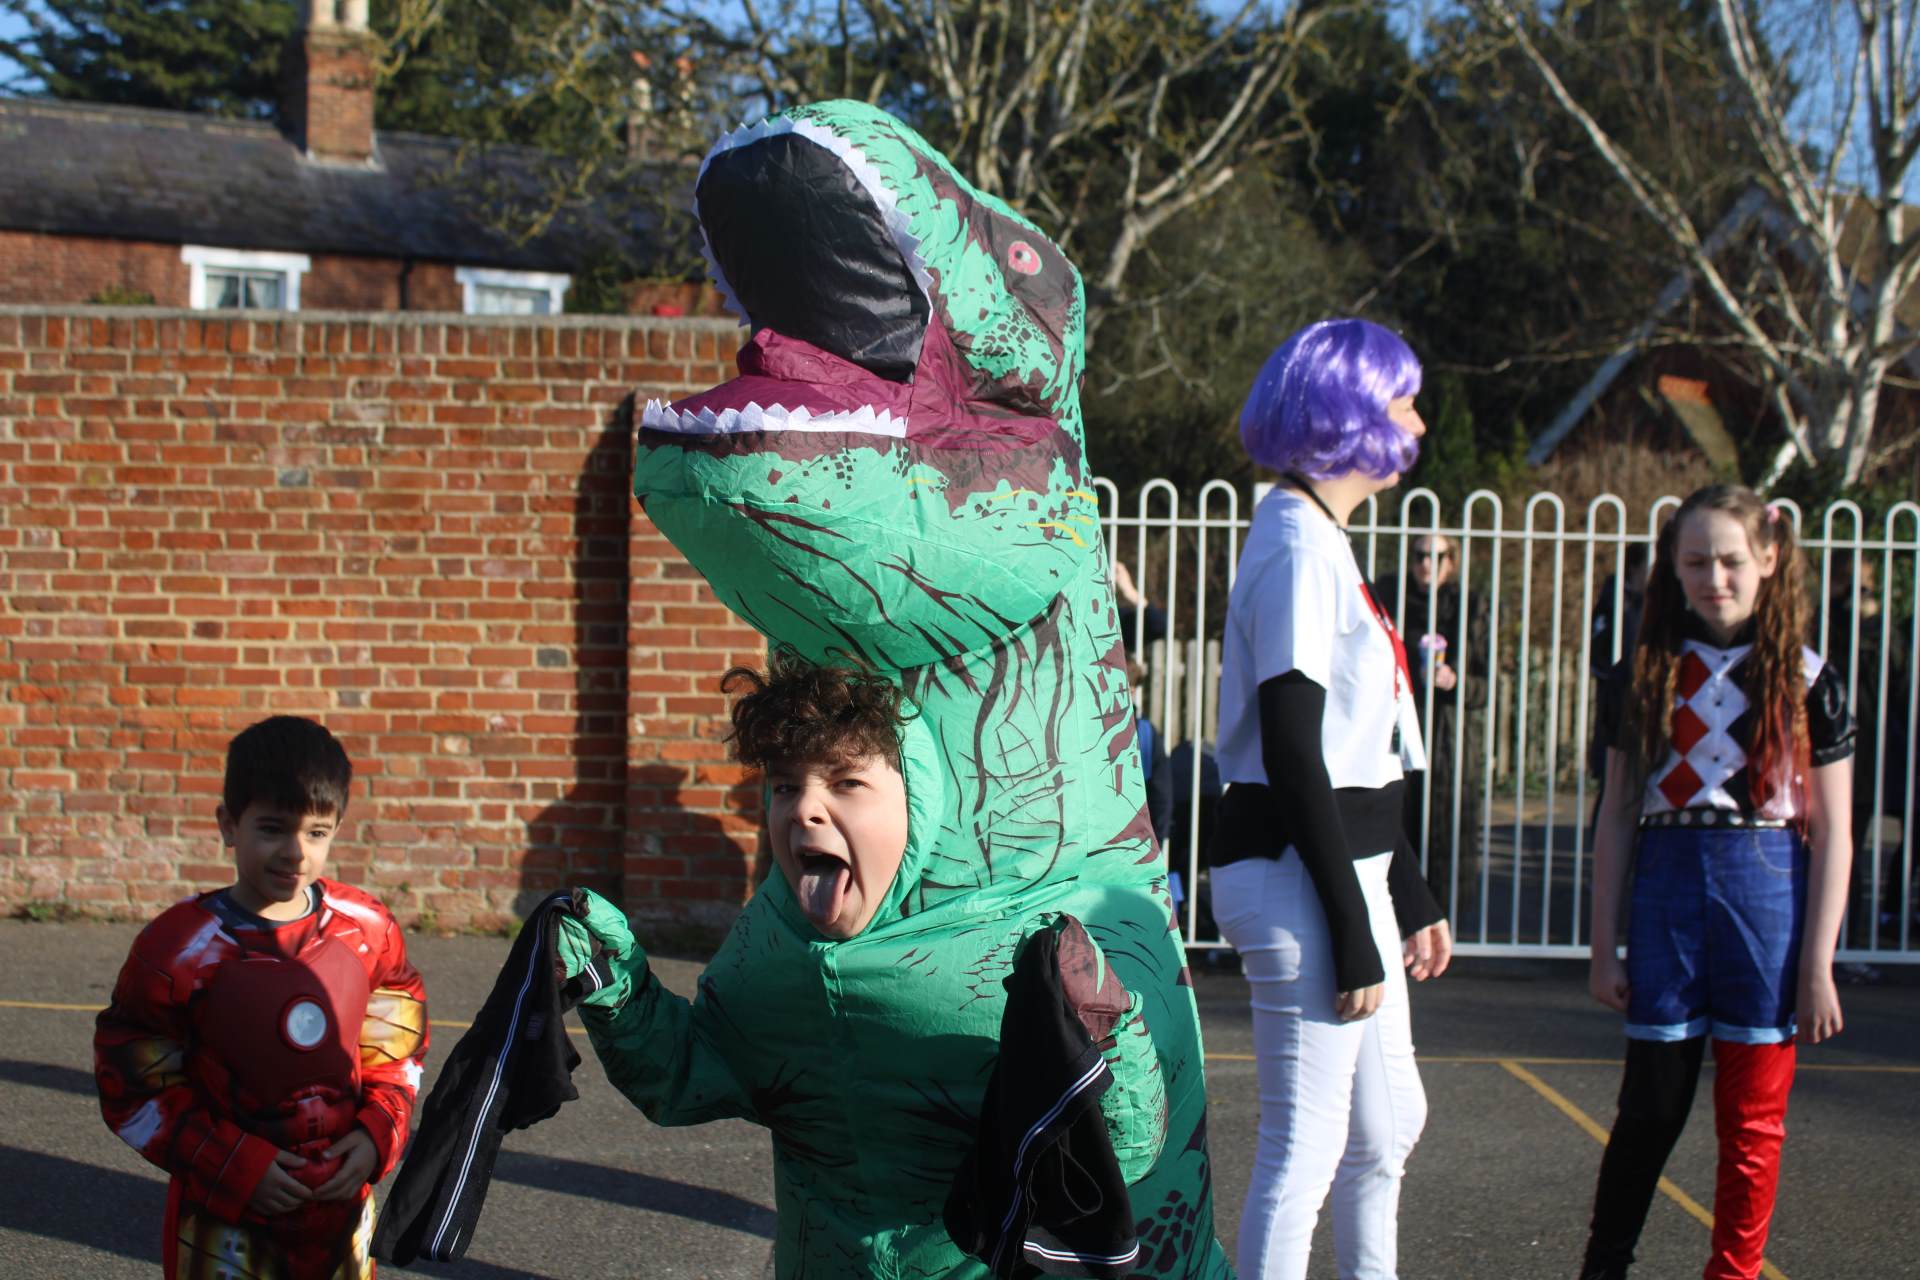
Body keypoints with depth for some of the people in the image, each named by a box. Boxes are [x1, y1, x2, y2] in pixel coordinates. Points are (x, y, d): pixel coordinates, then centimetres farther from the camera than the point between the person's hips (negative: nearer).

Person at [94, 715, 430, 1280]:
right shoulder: (178, 949, -13)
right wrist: (235, 1166, -14)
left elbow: (397, 1047, 9)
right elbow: (133, 1087, -9)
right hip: (226, 1221, -3)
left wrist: (376, 1135, -6)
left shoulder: (367, 930, -2)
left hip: (343, 1204, 3)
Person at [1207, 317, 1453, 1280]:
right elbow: (1292, 757, -19)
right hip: (1297, 876, -10)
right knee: (1307, 1147, -4)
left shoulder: (1321, 539, 16)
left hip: (1344, 868, 10)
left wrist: (1407, 892, 19)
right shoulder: (1299, 546, -15)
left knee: (1387, 1126, 19)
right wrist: (1352, 934, -19)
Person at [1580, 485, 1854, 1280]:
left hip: (1767, 886, -1)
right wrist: (1603, 947, 5)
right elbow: (1617, 816, 8)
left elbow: (1832, 833, 0)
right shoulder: (1643, 676, 5)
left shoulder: (1805, 678, 0)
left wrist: (1818, 966, -4)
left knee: (1752, 1121, 5)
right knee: (1651, 1103, 6)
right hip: (1667, 884, 1)